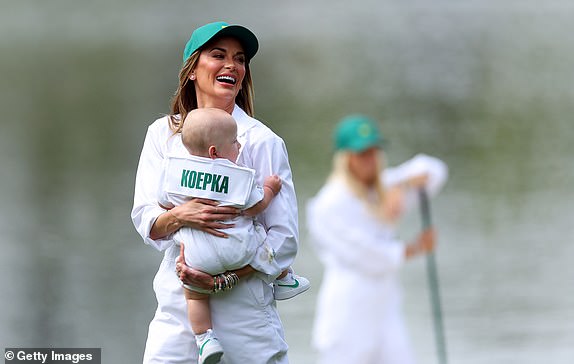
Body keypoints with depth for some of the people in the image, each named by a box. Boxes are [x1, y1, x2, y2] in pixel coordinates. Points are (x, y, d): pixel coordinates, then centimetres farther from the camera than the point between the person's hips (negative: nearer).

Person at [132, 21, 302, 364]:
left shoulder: (262, 141, -3)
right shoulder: (163, 134, 7)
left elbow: (285, 238, -7)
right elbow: (145, 221, 1)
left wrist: (224, 277, -19)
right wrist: (179, 216, -22)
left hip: (243, 309, -2)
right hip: (177, 306, 2)